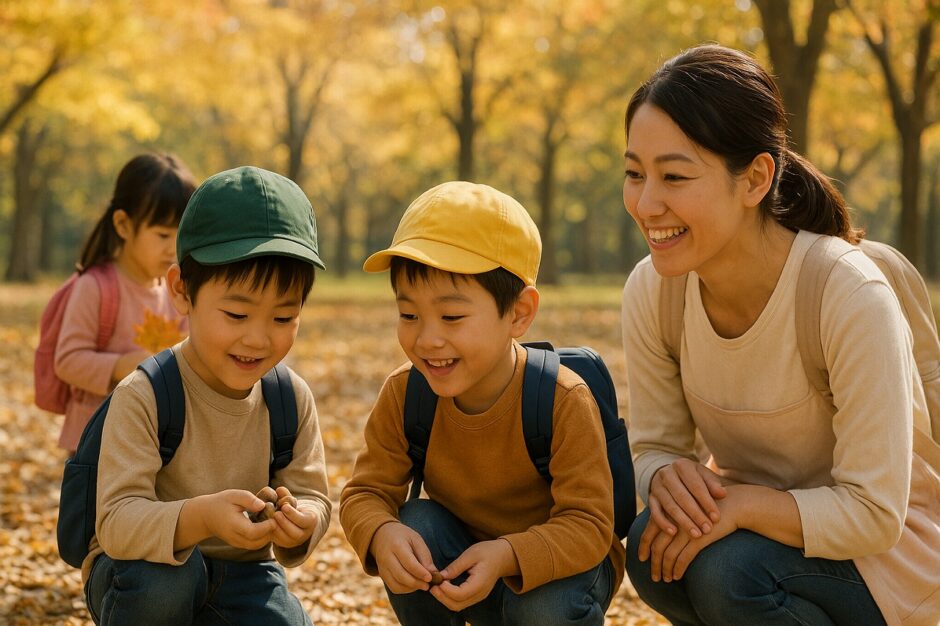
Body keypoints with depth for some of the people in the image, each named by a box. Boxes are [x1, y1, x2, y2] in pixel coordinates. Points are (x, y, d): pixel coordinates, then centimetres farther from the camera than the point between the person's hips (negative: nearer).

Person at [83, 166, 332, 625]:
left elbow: (313, 498, -4)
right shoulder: (141, 398, -21)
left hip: (240, 572, 3)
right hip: (140, 571, -3)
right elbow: (116, 522, -28)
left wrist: (301, 524, -30)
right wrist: (199, 517, -48)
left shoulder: (292, 397, -7)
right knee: (165, 575, -36)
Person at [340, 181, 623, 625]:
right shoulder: (403, 394, -17)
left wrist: (505, 555, -48)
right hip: (458, 570, 3)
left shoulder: (565, 402, -29)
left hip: (548, 564, -3)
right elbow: (365, 492, -14)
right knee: (415, 525, -25)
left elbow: (588, 525, -29)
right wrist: (381, 534, -40)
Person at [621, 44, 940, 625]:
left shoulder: (851, 297, -28)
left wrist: (740, 504, -36)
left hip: (891, 556, -4)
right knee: (652, 549, -25)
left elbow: (874, 513, -24)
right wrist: (668, 476, -26)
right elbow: (656, 445, -2)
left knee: (728, 569, -31)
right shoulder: (650, 290, -12)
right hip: (753, 521, 5)